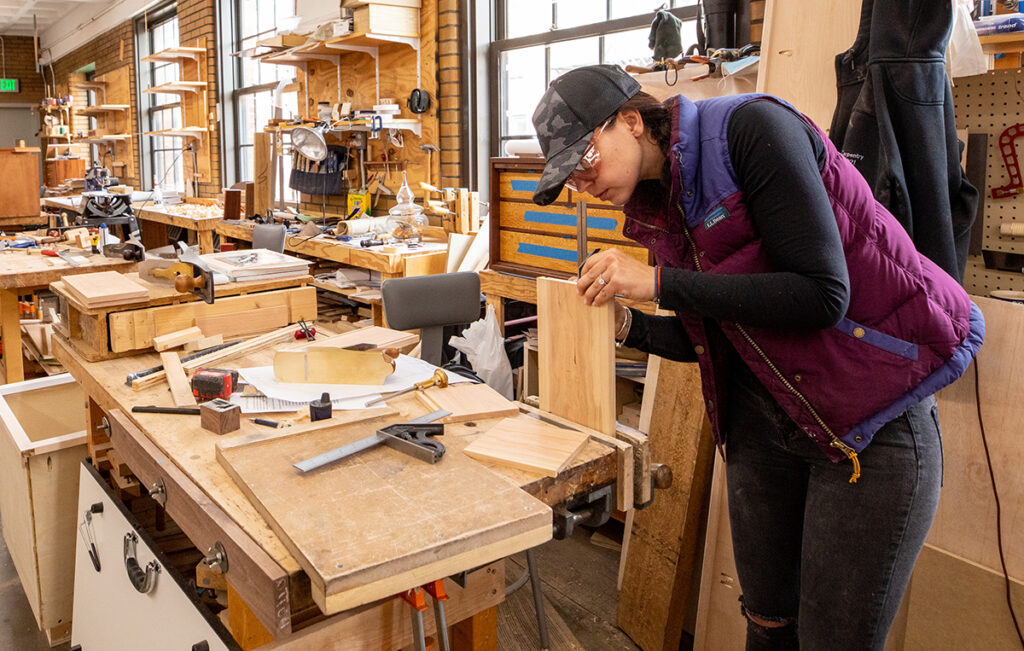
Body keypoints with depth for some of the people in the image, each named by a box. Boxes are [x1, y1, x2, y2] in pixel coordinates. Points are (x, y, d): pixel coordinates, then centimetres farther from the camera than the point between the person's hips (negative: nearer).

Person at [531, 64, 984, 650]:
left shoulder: (752, 129, -18)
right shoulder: (655, 205, 4)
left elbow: (821, 295, -25)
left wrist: (658, 283, -25)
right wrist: (626, 325, -8)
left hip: (874, 414, -6)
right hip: (761, 416, 7)